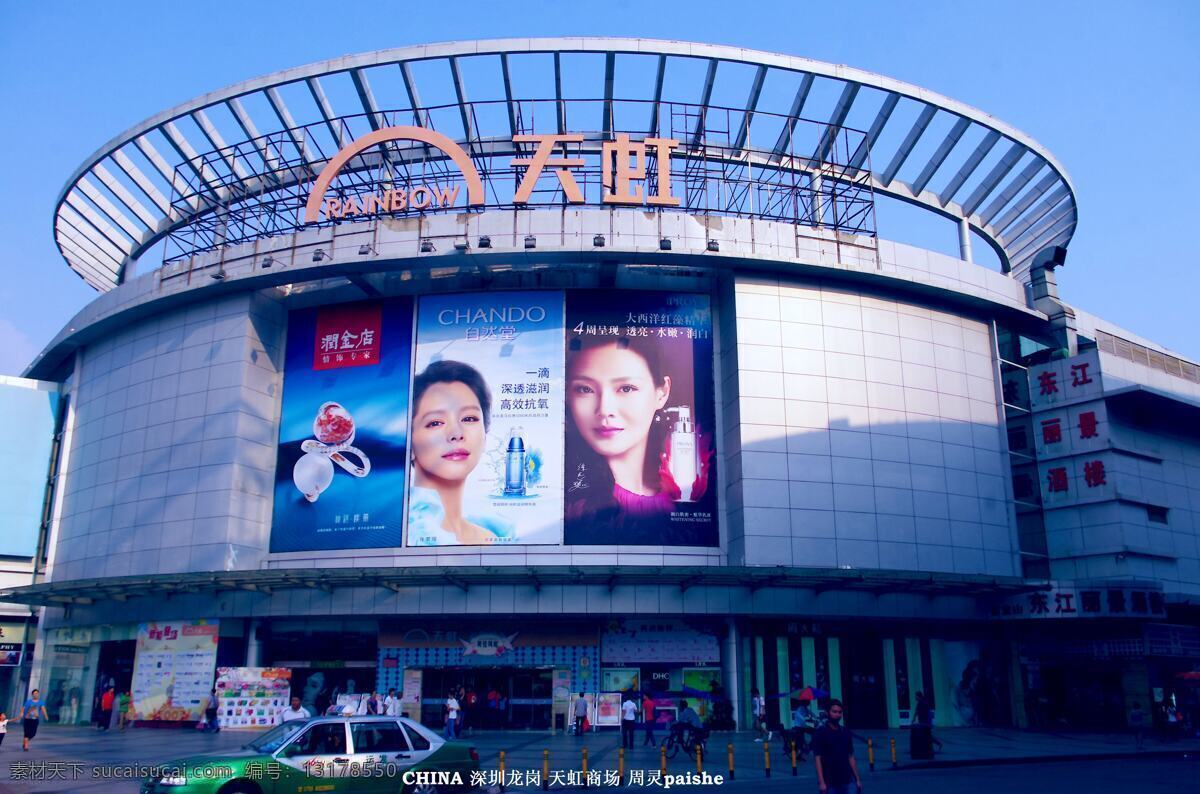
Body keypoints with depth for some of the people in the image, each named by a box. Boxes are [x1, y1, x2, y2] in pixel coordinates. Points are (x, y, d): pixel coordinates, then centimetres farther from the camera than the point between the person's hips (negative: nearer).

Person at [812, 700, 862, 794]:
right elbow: (817, 758, -11)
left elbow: (850, 756, 13)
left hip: (845, 781, 5)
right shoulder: (821, 732, -7)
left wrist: (857, 779, 10)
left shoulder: (845, 732, 9)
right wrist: (821, 782, -18)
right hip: (829, 782, -5)